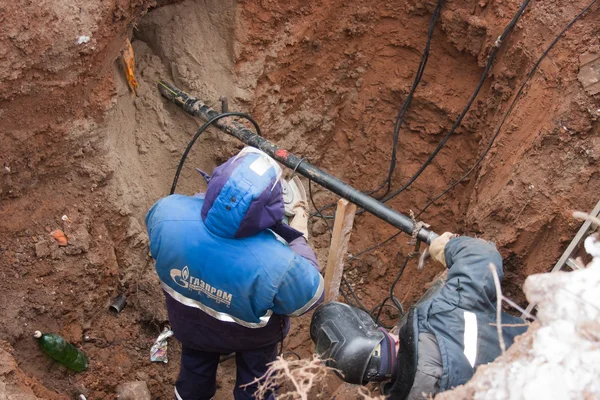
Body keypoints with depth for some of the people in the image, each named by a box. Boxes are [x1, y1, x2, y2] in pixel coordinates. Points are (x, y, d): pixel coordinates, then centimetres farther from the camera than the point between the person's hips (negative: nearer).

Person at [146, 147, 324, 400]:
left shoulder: (168, 212, -37)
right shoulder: (277, 264, -46)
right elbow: (308, 297, -23)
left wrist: (217, 198, -5)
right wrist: (298, 237, -15)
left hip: (188, 321, 3)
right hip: (251, 336, -3)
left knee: (195, 366, 36)